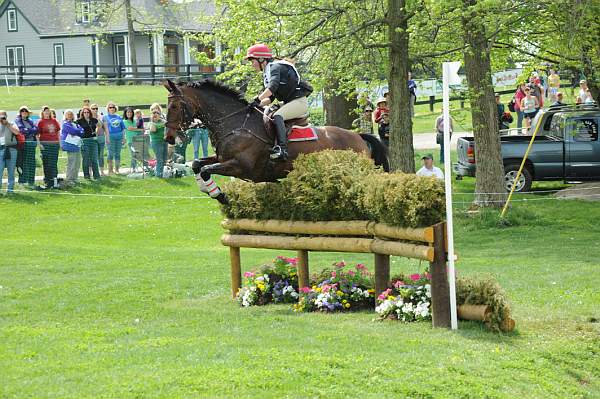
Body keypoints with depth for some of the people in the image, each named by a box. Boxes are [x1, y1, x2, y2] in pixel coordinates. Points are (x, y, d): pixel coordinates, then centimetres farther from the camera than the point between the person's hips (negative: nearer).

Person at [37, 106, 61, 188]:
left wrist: (59, 142, 11)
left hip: (55, 143, 3)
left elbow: (58, 132, 17)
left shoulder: (54, 121, 12)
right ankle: (47, 181, 3)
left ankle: (54, 180, 10)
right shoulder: (41, 122, 1)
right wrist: (39, 144, -12)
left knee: (54, 163, 5)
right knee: (46, 163, -1)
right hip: (45, 144, -3)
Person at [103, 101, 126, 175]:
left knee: (118, 154, 7)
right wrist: (107, 138, -11)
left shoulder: (118, 117, 13)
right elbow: (106, 128, -3)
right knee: (111, 154, -5)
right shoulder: (106, 117, 3)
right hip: (111, 137, -4)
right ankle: (110, 170, 0)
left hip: (119, 136, 4)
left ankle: (117, 169, 13)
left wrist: (123, 138, 9)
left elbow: (123, 128, 14)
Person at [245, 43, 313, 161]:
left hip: (299, 101, -11)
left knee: (277, 116, -31)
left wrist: (257, 99, -35)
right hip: (288, 102, 11)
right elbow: (270, 98, 16)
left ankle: (282, 148, -45)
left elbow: (273, 86, -31)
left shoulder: (274, 67, -12)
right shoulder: (266, 72, 18)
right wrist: (259, 104, -1)